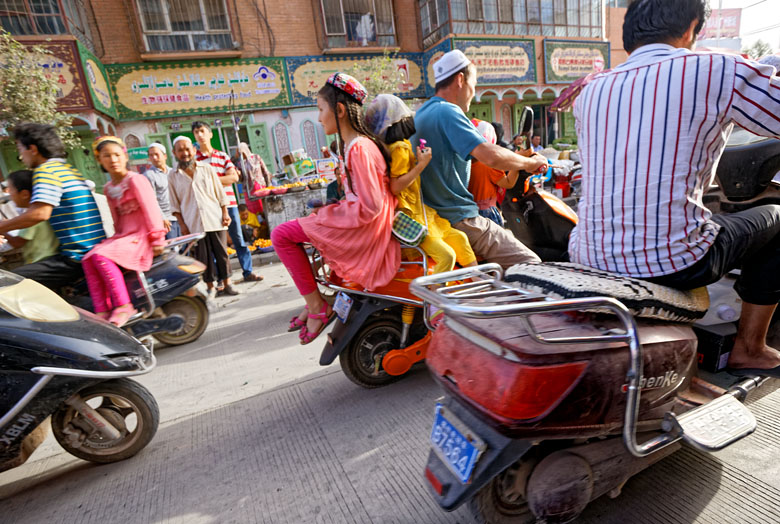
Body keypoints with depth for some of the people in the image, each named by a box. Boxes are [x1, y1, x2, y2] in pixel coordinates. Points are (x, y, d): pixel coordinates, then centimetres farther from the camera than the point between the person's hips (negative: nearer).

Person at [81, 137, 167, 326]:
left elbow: (151, 209, -12)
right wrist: (117, 237, 12)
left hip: (141, 237, -7)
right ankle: (101, 311, -14)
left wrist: (157, 239, -16)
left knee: (100, 255, -26)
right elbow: (117, 218, 20)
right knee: (88, 259, -14)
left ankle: (123, 306, -21)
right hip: (123, 236, 7)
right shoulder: (108, 188, 17)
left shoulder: (135, 179, -6)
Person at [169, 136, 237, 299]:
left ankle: (226, 284, 15)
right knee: (203, 257, 3)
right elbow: (175, 205, 7)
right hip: (194, 224, 0)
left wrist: (225, 213, 0)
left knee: (221, 253, 4)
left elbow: (220, 194, 8)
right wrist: (182, 225, 0)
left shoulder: (207, 169, 7)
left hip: (215, 220, 0)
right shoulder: (173, 177, 6)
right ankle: (210, 287, 14)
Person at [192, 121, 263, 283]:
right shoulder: (193, 158, 4)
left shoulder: (222, 155, 10)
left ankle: (248, 272, 15)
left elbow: (234, 177, 0)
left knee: (238, 239, 6)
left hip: (228, 203, 2)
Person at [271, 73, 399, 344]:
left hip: (361, 229, -11)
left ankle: (317, 307, -2)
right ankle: (313, 300, 24)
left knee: (282, 235, -10)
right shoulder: (356, 143, 12)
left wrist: (328, 213, -13)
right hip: (358, 221, 11)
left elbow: (370, 207, -24)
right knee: (295, 228, 24)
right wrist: (329, 210, 9)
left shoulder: (359, 148, -20)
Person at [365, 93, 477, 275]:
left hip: (421, 213, 10)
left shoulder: (402, 145, 13)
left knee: (459, 238, 14)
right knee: (447, 254, -20)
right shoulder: (399, 148, -17)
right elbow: (395, 186, -25)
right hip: (410, 218, -10)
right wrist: (422, 164, -20)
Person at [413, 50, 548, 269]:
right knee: (530, 264, -8)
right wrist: (530, 163, -7)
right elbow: (491, 156, -26)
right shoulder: (447, 112, -15)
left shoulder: (422, 113, 16)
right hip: (459, 219, -10)